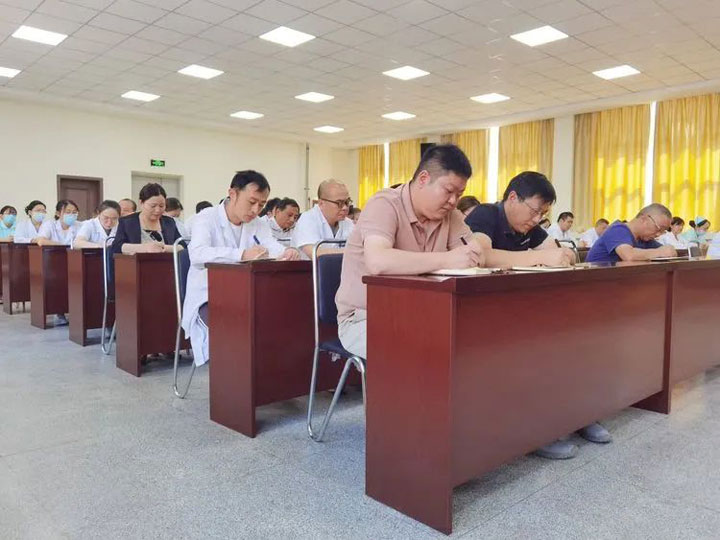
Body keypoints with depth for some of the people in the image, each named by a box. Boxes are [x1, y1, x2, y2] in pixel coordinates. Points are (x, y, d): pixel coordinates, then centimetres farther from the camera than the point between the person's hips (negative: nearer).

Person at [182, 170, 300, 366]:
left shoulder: (258, 224, 9)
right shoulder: (206, 218, -9)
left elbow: (273, 247, -10)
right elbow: (197, 254, -29)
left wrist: (288, 252, -36)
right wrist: (242, 254, -44)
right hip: (207, 298, -5)